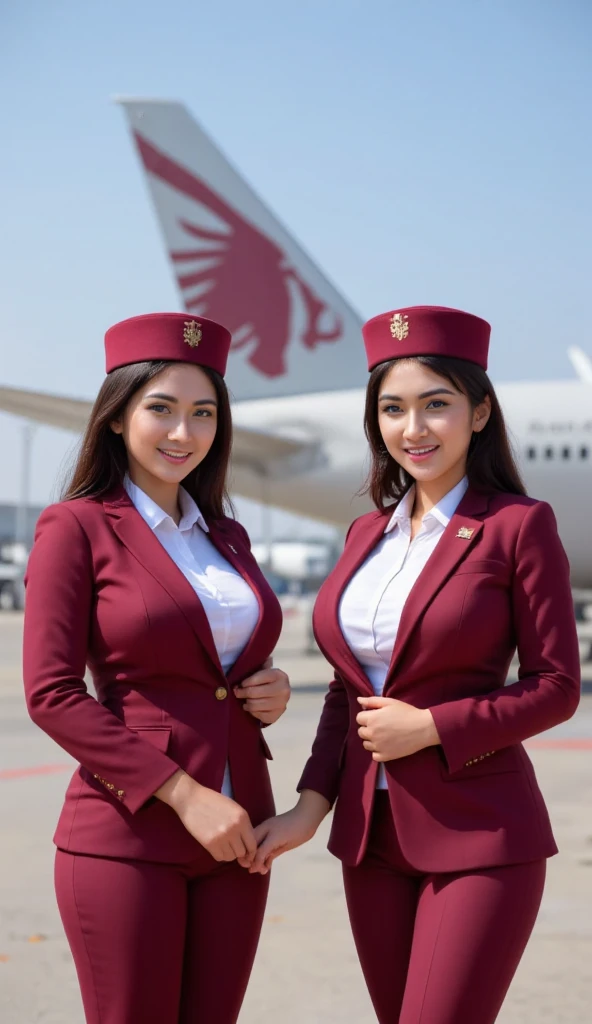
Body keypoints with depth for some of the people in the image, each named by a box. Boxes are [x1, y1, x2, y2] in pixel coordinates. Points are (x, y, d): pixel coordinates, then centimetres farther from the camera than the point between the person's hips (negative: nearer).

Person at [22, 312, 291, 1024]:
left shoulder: (226, 536, 13)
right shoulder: (77, 527, -5)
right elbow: (51, 694, -11)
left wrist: (272, 691, 1)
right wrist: (184, 794, -16)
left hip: (235, 833, 6)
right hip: (126, 836, -6)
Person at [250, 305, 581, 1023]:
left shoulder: (519, 526, -6)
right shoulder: (367, 533, 11)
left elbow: (556, 688, -7)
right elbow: (348, 686, 14)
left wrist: (431, 727, -15)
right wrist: (312, 803, 4)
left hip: (478, 835, -6)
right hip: (371, 831, 6)